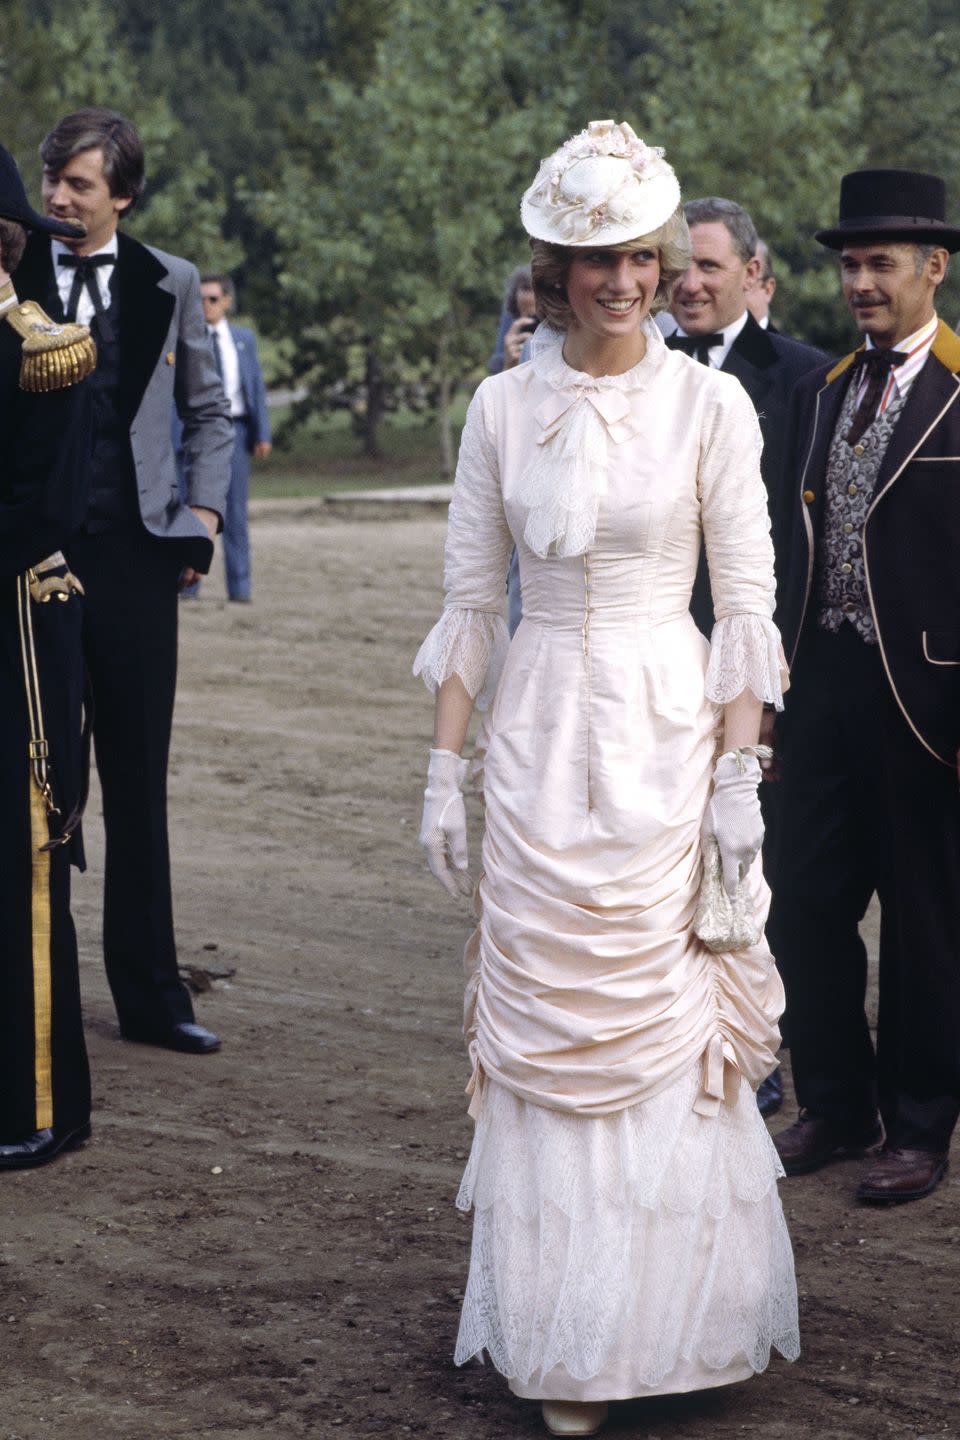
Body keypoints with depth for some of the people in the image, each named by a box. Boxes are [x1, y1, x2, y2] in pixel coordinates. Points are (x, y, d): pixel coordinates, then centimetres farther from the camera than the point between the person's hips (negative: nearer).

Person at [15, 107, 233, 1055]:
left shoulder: (169, 285, 7)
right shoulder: (14, 277, 2)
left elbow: (208, 413, 16)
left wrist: (204, 513, 5)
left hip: (134, 558, 2)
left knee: (138, 787, 7)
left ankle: (150, 996, 14)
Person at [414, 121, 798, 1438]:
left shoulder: (709, 404, -2)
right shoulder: (502, 407, 4)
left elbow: (748, 601, -1)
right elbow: (472, 600, 8)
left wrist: (739, 771, -7)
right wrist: (446, 766, 3)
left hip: (666, 737, -2)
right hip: (538, 736, 2)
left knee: (667, 1023, 2)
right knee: (550, 1028, 3)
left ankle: (670, 1308, 18)